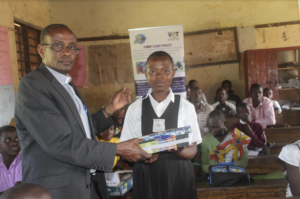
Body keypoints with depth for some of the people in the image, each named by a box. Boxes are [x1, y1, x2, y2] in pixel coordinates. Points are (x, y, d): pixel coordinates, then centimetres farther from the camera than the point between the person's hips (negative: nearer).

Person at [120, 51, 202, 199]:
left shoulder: (185, 106, -2)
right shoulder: (135, 108, 1)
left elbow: (192, 151, -3)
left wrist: (176, 149, -23)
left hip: (179, 175, 0)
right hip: (146, 176, 1)